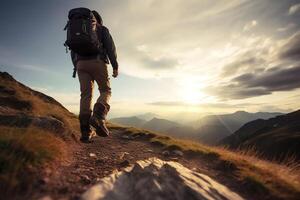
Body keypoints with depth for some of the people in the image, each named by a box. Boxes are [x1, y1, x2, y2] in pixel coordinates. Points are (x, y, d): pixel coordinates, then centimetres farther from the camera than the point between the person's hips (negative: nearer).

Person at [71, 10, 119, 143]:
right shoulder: (102, 29, 15)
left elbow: (73, 52, 20)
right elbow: (110, 47, -1)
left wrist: (77, 67, 23)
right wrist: (115, 66, -4)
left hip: (81, 64, 4)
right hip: (98, 63, -4)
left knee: (86, 95, -3)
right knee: (105, 91, 5)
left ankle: (85, 132, -11)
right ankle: (98, 117, -24)